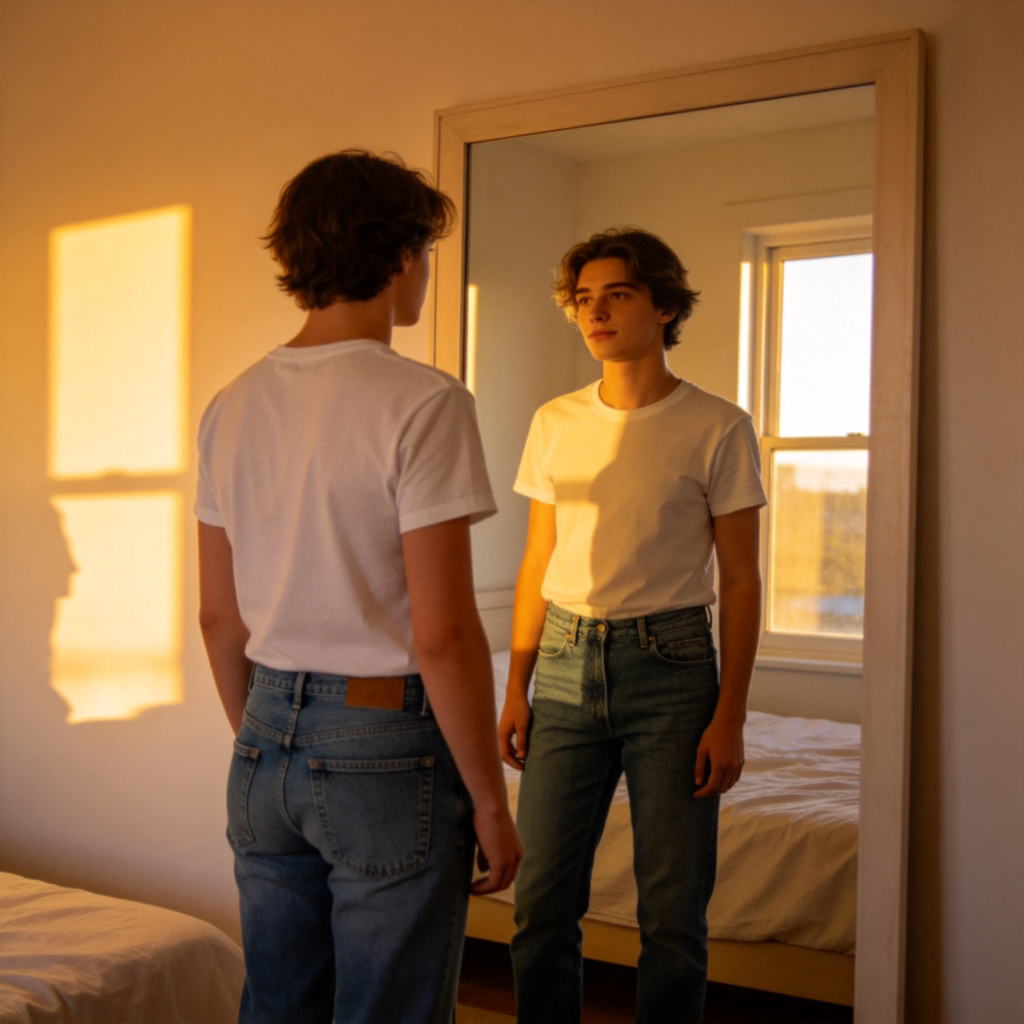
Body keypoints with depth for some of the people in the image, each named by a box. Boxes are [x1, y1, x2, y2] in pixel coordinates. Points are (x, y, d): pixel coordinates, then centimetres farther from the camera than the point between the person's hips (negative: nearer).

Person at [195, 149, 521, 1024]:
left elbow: (219, 618, 10)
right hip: (386, 752, -7)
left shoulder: (232, 407, 5)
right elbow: (442, 633, -19)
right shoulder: (421, 403, -16)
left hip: (268, 749, 7)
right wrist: (490, 802, -9)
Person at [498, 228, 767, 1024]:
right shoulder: (555, 423, 8)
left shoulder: (718, 428, -3)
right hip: (565, 666, 3)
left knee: (674, 911, 4)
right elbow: (538, 564, 13)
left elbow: (739, 582, -2)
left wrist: (730, 718, -7)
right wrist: (516, 688, 8)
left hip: (669, 665, -3)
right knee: (543, 903, 6)